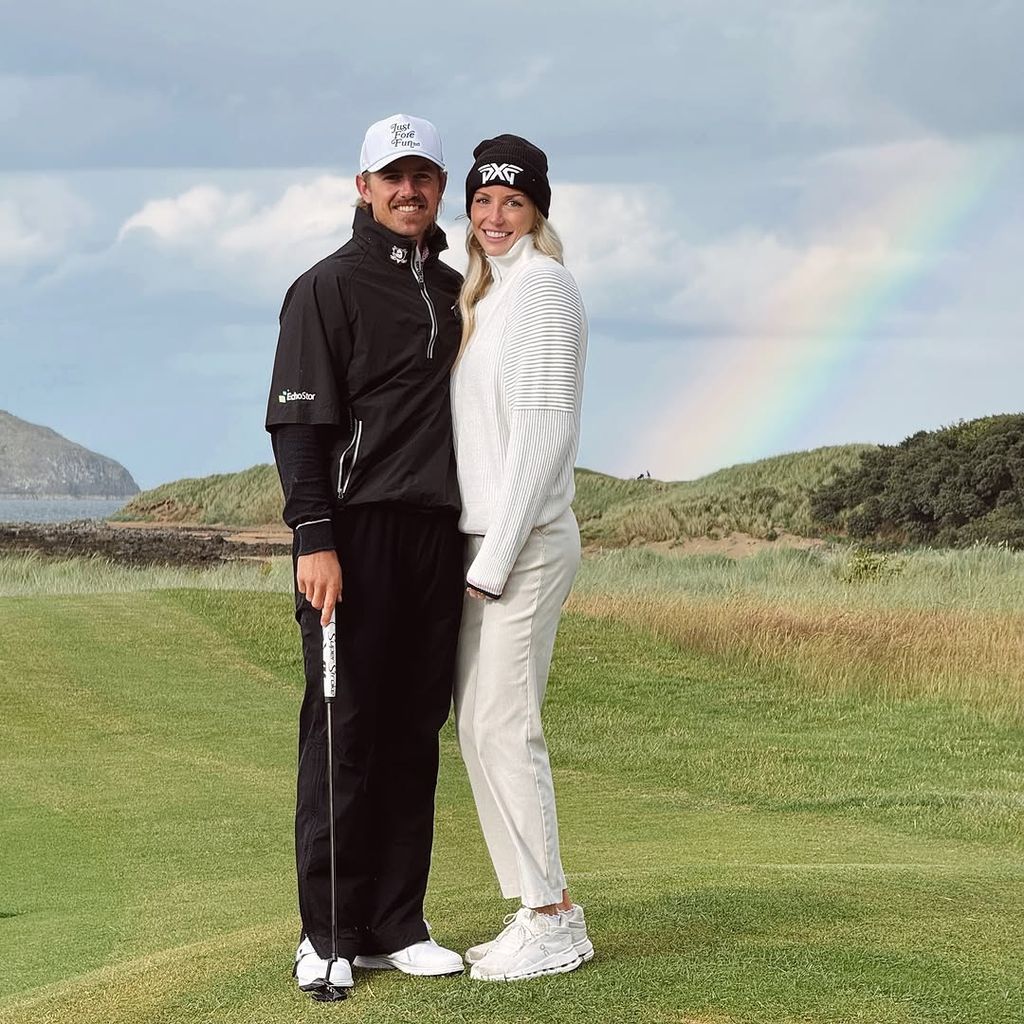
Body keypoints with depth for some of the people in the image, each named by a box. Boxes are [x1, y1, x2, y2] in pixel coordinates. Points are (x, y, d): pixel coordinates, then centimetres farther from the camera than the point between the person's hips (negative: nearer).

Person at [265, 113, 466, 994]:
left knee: (415, 736, 6)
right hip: (357, 533, -6)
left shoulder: (454, 291, 17)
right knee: (344, 731, -4)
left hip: (437, 537, 6)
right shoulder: (329, 287, -2)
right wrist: (314, 539, -18)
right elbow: (298, 421, -8)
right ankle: (327, 933, 2)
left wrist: (477, 534, 16)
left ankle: (395, 925, 12)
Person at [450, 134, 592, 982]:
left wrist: (496, 558, -16)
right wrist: (480, 553, 11)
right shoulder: (484, 295, 18)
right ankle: (537, 912, 13)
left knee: (504, 726, -10)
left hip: (525, 543, -9)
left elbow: (545, 433, -15)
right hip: (482, 540, 9)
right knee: (478, 727, 8)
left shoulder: (542, 286, -9)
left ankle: (554, 920, -3)